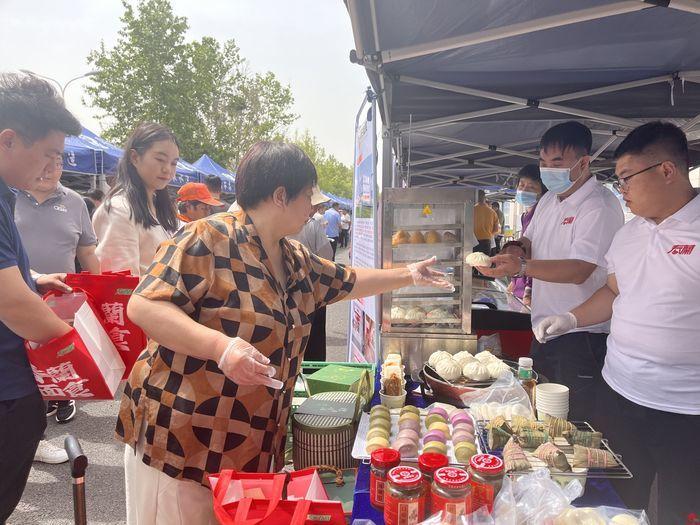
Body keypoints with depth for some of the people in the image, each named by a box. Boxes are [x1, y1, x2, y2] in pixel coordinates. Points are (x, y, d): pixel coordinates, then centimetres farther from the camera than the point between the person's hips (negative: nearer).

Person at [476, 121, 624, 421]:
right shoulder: (549, 200, 12)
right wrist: (513, 250, -2)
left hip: (581, 337, -8)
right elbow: (529, 241, 21)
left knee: (578, 422, 1)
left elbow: (578, 271, -26)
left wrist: (521, 267, -33)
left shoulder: (600, 206, -16)